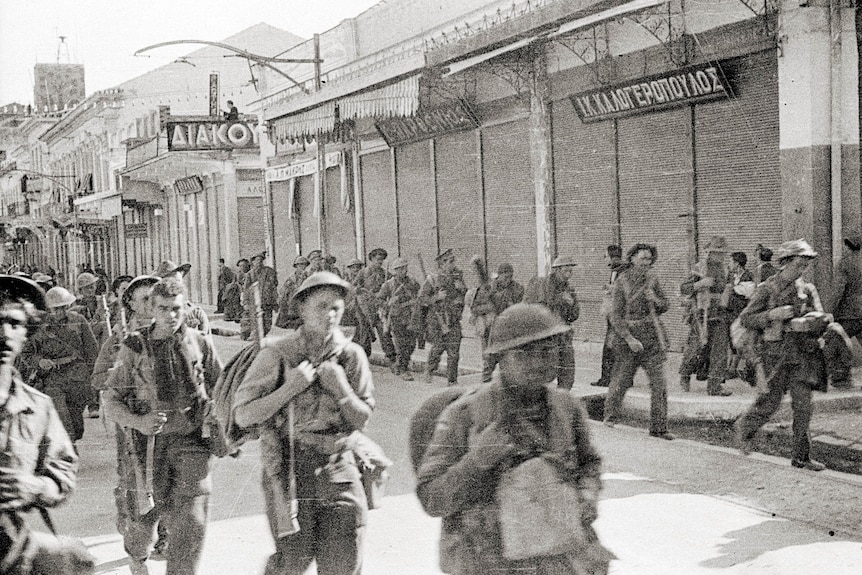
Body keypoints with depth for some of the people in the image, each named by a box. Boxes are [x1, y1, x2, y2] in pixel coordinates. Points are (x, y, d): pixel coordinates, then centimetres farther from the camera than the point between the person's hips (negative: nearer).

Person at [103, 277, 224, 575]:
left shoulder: (200, 343, 2)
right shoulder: (134, 347, -3)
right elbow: (110, 400, 0)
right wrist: (138, 421, -16)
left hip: (192, 440, 1)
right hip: (150, 441, -1)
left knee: (192, 520, -6)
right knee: (146, 513, 10)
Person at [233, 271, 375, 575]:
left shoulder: (351, 355, 4)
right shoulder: (277, 354, -5)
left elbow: (362, 420, 8)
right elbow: (243, 414, -6)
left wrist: (341, 389, -9)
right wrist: (290, 388, -14)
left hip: (338, 468, 3)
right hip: (289, 467, -3)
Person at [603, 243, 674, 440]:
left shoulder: (652, 279, 6)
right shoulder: (622, 282, -7)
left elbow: (664, 307, 15)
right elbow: (615, 316, -10)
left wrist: (656, 300, -8)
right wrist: (629, 339, -18)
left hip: (652, 336, 3)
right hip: (627, 336, -3)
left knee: (659, 384, -3)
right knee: (621, 381, 7)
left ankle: (659, 427, 5)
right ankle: (610, 415, 33)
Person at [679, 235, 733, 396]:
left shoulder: (724, 269, 13)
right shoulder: (700, 268, -6)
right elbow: (683, 289, -9)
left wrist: (728, 287, 11)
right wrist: (700, 283, -23)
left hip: (720, 315, 5)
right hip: (702, 316, -5)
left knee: (720, 350, -4)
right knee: (698, 348, -2)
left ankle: (714, 386, -3)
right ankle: (684, 376, 23)